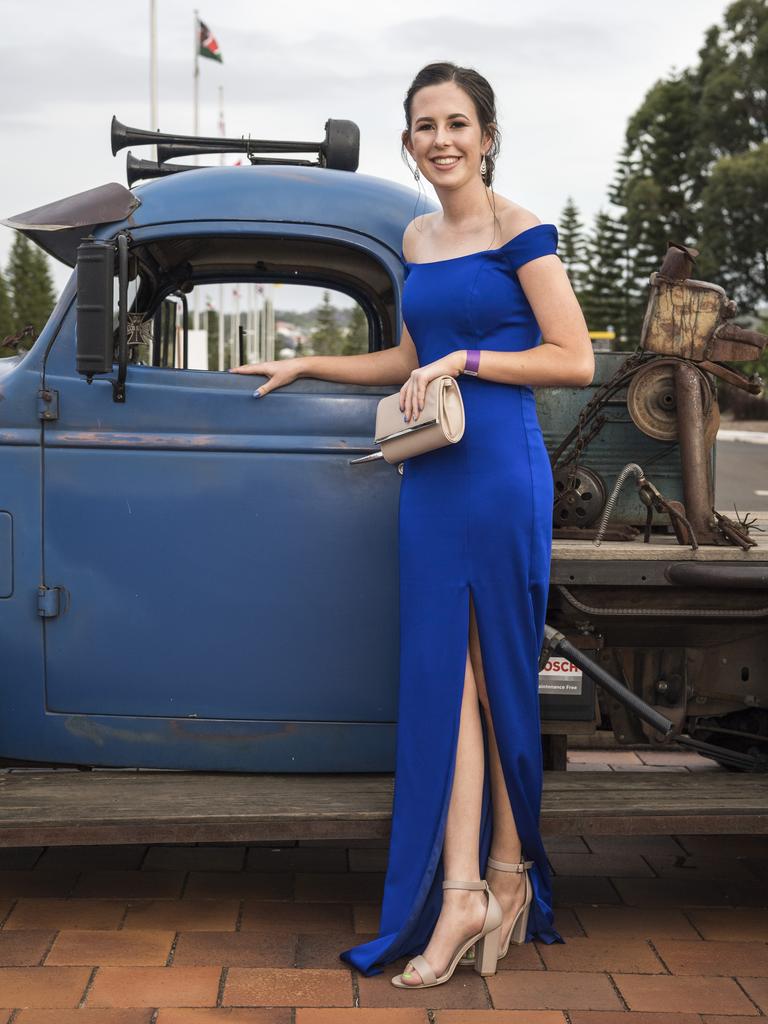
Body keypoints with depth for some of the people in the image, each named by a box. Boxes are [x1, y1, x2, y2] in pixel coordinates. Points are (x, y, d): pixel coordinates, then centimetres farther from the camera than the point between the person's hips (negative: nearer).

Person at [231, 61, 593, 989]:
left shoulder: (520, 232, -4)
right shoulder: (415, 239, 15)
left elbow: (575, 360, -8)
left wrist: (464, 360, -13)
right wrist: (305, 365, 26)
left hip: (502, 468, -6)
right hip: (429, 475, 6)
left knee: (498, 671, 1)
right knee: (442, 669, 1)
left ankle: (507, 868, 15)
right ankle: (463, 892, 3)